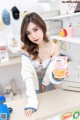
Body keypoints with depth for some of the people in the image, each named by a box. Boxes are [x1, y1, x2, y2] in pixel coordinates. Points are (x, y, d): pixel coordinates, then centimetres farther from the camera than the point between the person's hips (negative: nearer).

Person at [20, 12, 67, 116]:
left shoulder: (55, 48, -25)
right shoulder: (26, 48, -25)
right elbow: (27, 73, -32)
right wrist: (32, 100, -41)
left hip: (48, 84, 0)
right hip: (33, 84, 0)